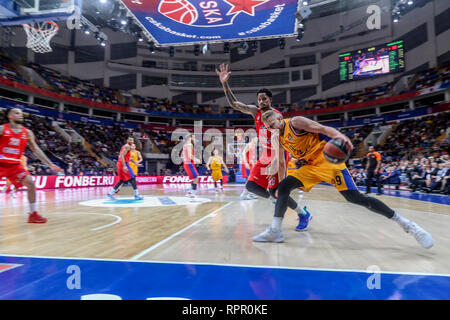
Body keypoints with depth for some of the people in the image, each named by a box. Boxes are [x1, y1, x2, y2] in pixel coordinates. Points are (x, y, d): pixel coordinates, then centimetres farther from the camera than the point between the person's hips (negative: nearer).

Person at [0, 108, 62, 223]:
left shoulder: (27, 133, 4)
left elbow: (36, 150, 7)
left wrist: (50, 164, 1)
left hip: (15, 165, 3)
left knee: (31, 184, -8)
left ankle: (33, 214, 2)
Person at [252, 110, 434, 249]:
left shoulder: (295, 122, -11)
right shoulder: (277, 139, 12)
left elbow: (322, 128, -22)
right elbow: (281, 163, 21)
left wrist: (339, 135, -42)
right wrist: (281, 182, 20)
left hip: (326, 159, -7)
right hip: (309, 166, 7)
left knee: (354, 197, -15)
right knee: (284, 187, -10)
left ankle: (406, 224, -3)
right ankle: (274, 231, -7)